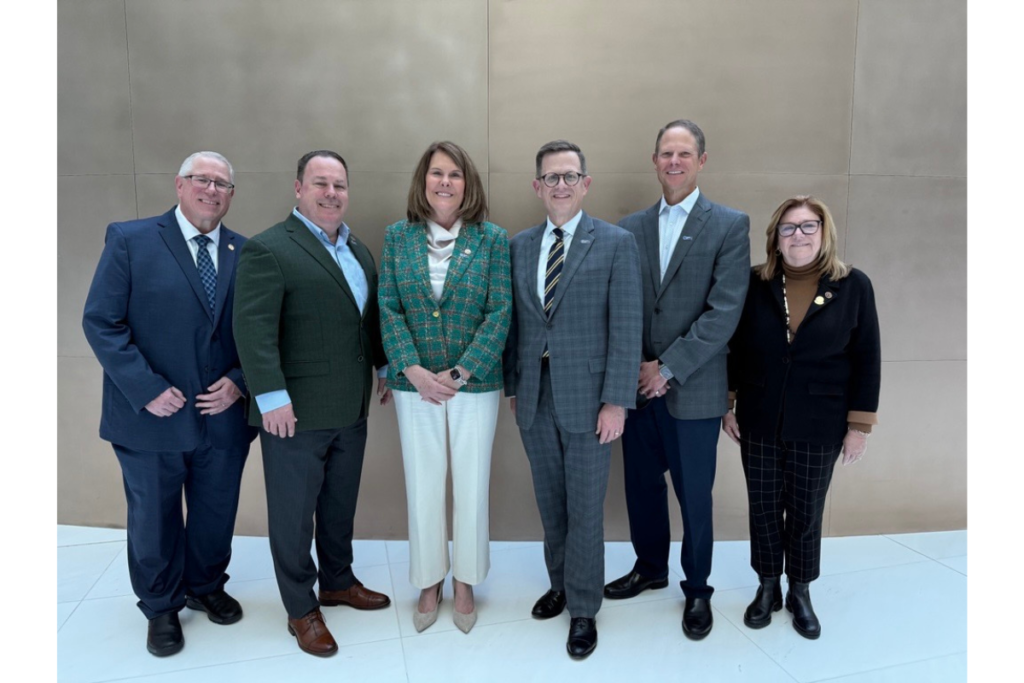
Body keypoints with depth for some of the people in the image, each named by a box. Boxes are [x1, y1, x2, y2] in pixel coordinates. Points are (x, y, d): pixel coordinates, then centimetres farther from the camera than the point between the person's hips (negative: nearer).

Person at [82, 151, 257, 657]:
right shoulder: (130, 240, -6)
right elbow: (101, 322, -10)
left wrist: (239, 381, -11)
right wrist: (146, 389, -17)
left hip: (224, 417, 3)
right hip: (152, 416, -2)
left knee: (216, 515, 18)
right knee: (153, 520, 16)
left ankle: (206, 587, 44)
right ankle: (161, 607, 39)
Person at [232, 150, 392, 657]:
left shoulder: (358, 250, 13)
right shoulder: (268, 249, -11)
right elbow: (253, 328, -18)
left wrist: (385, 369, 16)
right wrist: (272, 397, -21)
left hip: (350, 408, 7)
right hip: (295, 411, -7)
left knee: (341, 504, 20)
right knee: (294, 512, 9)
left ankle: (338, 582, 39)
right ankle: (301, 610, 25)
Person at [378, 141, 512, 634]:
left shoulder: (492, 239, -2)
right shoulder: (398, 237, 3)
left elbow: (500, 313, -7)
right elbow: (388, 308, -1)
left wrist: (460, 373, -14)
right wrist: (414, 370, -13)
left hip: (475, 384, -1)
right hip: (414, 384, 1)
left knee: (471, 486, 9)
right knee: (422, 486, 10)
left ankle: (465, 583, 30)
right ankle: (429, 583, 30)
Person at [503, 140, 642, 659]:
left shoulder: (616, 243, -5)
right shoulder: (519, 246, 8)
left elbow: (626, 328, -9)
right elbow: (514, 322, 10)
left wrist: (616, 401, -13)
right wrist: (511, 385, 9)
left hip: (586, 397, -4)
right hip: (534, 397, 4)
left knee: (585, 507, 6)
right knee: (550, 503, 17)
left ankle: (583, 610, 24)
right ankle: (560, 584, 38)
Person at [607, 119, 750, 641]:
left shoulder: (730, 225, -4)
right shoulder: (630, 227, 7)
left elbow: (724, 312, -12)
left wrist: (667, 368, -14)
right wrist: (637, 367, -7)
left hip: (694, 389, -3)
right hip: (638, 384, 4)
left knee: (694, 496, 8)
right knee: (641, 485, 15)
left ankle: (697, 589, 31)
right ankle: (650, 568, 39)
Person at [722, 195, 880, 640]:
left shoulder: (854, 286, -4)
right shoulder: (755, 284, -3)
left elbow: (866, 360, -2)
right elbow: (733, 348, 3)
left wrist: (860, 424, -3)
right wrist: (726, 406, 3)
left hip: (819, 426, -1)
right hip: (758, 421, 1)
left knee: (806, 512, 12)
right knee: (764, 508, 12)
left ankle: (800, 592, 33)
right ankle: (768, 586, 32)